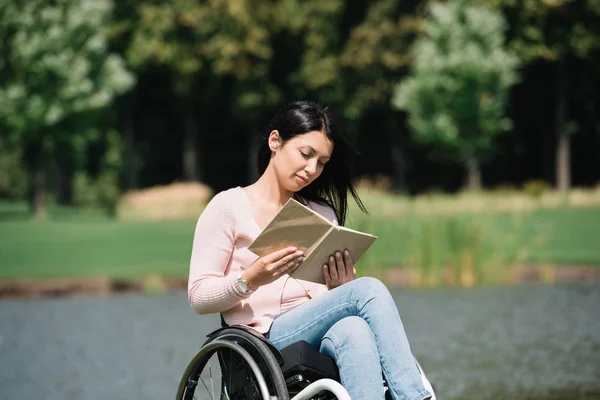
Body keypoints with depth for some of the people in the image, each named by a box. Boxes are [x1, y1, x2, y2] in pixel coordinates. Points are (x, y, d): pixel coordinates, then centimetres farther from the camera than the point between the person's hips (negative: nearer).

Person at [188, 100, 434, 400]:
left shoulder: (323, 215, 24)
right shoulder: (229, 207, 8)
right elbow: (198, 297, 1)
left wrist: (342, 286, -5)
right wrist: (251, 278, -17)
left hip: (321, 338, 4)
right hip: (269, 339, -4)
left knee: (353, 329, -36)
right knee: (369, 290, -29)